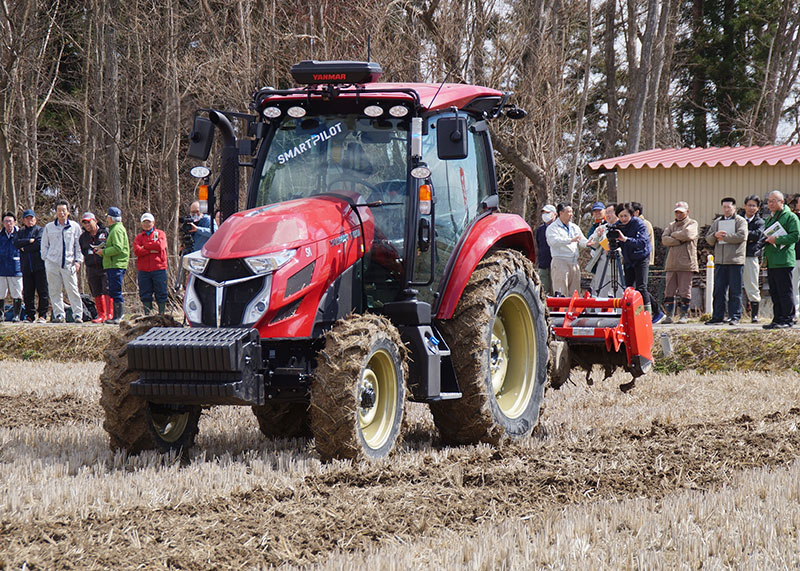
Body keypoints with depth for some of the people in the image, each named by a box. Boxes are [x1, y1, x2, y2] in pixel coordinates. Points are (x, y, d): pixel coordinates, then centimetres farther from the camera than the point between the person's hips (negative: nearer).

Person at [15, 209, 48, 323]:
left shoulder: (40, 230, 6)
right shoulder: (21, 232, 18)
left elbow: (39, 244, -9)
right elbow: (16, 243, 1)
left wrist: (24, 249, -2)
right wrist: (29, 241, -10)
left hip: (39, 265, -4)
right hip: (26, 266, 4)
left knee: (42, 292, -6)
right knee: (28, 293, 4)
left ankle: (42, 315, -3)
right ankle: (30, 316, 8)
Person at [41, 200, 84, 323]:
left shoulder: (75, 226, 7)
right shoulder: (49, 227, 10)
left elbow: (79, 245, 9)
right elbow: (44, 245, 15)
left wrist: (78, 261, 1)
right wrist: (46, 259, 5)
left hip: (68, 263, -2)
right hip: (52, 263, 2)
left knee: (72, 289, -7)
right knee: (54, 291, 1)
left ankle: (78, 314, -3)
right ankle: (59, 314, 7)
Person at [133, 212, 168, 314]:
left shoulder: (160, 233, 9)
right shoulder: (139, 237, 14)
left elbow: (160, 246, -10)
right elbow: (137, 251, -3)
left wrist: (145, 246, -3)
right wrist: (151, 250, -12)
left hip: (158, 268, -2)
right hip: (143, 270, 2)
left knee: (161, 294, -2)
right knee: (145, 295, 3)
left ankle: (162, 314, 3)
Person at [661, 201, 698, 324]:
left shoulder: (692, 224, 5)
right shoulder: (671, 225, 19)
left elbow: (687, 234, -16)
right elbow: (664, 239, 3)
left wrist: (673, 235, 0)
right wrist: (680, 240, -8)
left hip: (686, 263, -4)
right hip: (671, 263, 4)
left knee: (684, 291, -2)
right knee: (669, 290, 3)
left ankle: (684, 314, 5)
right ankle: (669, 315, 8)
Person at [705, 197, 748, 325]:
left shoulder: (741, 221, 3)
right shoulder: (716, 222, 19)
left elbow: (741, 236, -13)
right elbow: (708, 239, 15)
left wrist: (724, 237, -8)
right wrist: (715, 235, -6)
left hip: (735, 261, -5)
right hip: (719, 261, 5)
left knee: (735, 291, -2)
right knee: (718, 291, 5)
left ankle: (735, 317, 2)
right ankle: (717, 317, 9)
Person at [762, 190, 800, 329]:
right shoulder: (769, 219, 21)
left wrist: (777, 240, -18)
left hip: (783, 261, -8)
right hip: (771, 262, 8)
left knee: (785, 292, -7)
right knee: (774, 292, 10)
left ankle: (787, 320, -3)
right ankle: (778, 319, 15)